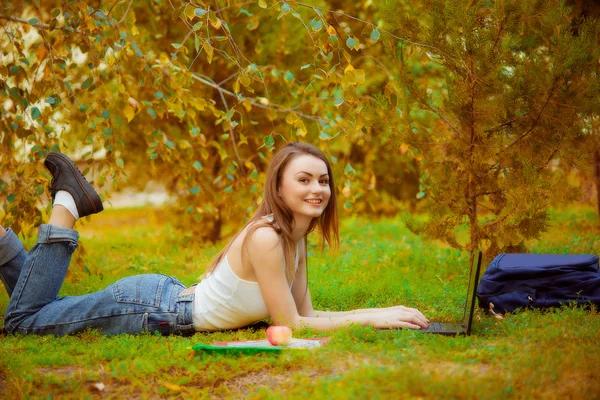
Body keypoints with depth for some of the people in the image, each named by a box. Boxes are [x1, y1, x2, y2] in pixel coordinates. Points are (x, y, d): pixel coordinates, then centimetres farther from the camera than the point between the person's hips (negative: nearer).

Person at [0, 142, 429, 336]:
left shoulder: (296, 237, 0)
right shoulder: (265, 238, -29)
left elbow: (307, 312, 3)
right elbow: (290, 325, -24)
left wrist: (382, 312, -6)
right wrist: (371, 317, -24)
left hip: (165, 298, 8)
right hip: (145, 308, -8)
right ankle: (67, 205, 8)